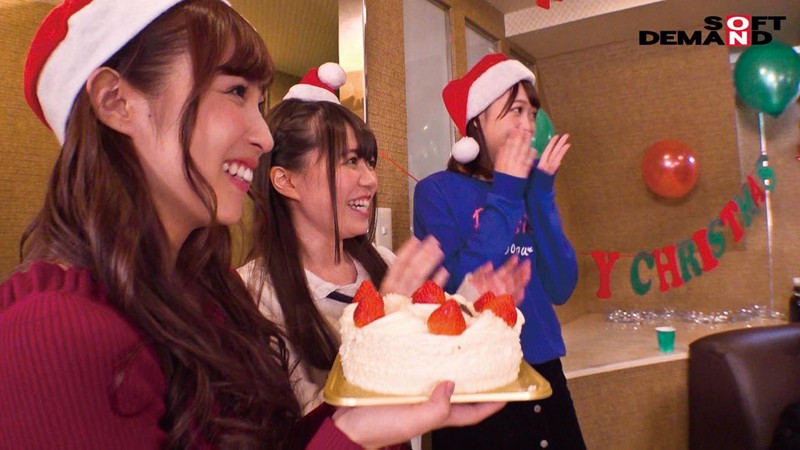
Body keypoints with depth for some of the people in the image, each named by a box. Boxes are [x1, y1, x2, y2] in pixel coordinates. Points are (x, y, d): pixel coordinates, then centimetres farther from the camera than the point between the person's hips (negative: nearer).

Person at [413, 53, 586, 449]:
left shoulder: (530, 188, 4)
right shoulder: (437, 191, -10)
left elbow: (561, 289, -5)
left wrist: (541, 192, -12)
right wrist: (504, 194, -17)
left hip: (544, 373, 5)